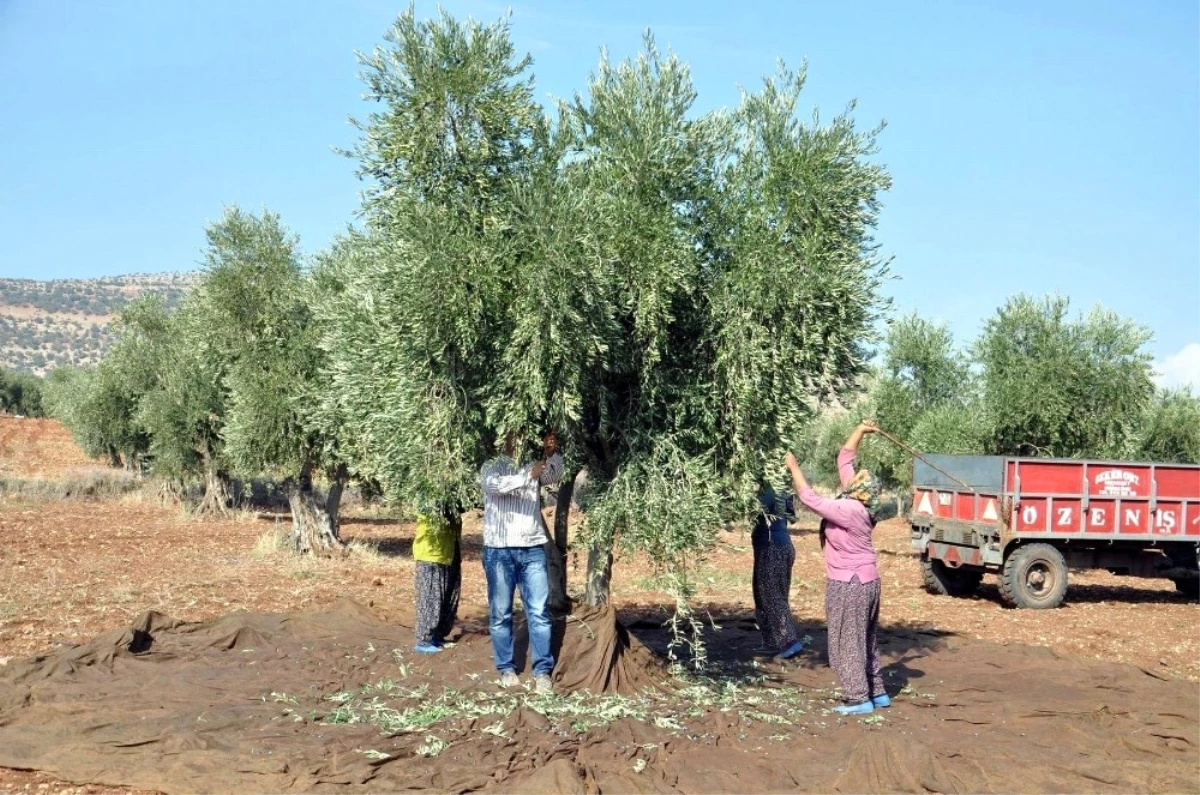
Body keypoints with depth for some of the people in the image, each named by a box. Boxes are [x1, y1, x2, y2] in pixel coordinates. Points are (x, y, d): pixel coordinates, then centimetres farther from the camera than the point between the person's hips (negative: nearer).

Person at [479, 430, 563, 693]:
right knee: (500, 614, 5)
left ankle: (543, 671, 2)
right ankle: (507, 669, 15)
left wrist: (551, 453, -26)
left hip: (533, 549, 2)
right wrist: (528, 475, -29)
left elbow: (554, 476, -8)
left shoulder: (535, 467, 13)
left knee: (539, 612, -1)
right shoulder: (492, 467, 5)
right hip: (500, 550, -2)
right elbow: (495, 486, -17)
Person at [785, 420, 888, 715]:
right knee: (866, 639, 16)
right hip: (865, 580, 10)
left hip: (849, 584, -10)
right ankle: (877, 693, 24)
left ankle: (859, 699, 4)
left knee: (848, 642, -1)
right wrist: (859, 431, 8)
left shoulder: (849, 511, -23)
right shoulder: (856, 503, 1)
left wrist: (793, 467, -18)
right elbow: (845, 459, 9)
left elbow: (810, 499, -24)